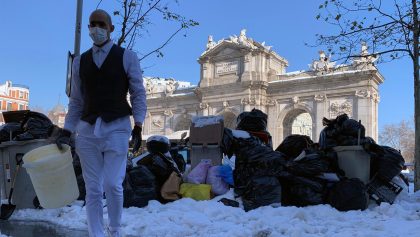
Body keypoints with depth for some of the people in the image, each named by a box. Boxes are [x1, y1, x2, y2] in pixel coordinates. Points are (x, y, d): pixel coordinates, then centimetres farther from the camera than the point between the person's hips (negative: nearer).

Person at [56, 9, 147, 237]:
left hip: (117, 127, -3)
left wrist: (138, 125, -6)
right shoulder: (80, 61, 13)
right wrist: (66, 131, 5)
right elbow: (76, 101, 14)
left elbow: (138, 93, 3)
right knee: (93, 189, 2)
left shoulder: (127, 57, 4)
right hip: (87, 129, 3)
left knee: (113, 185, -10)